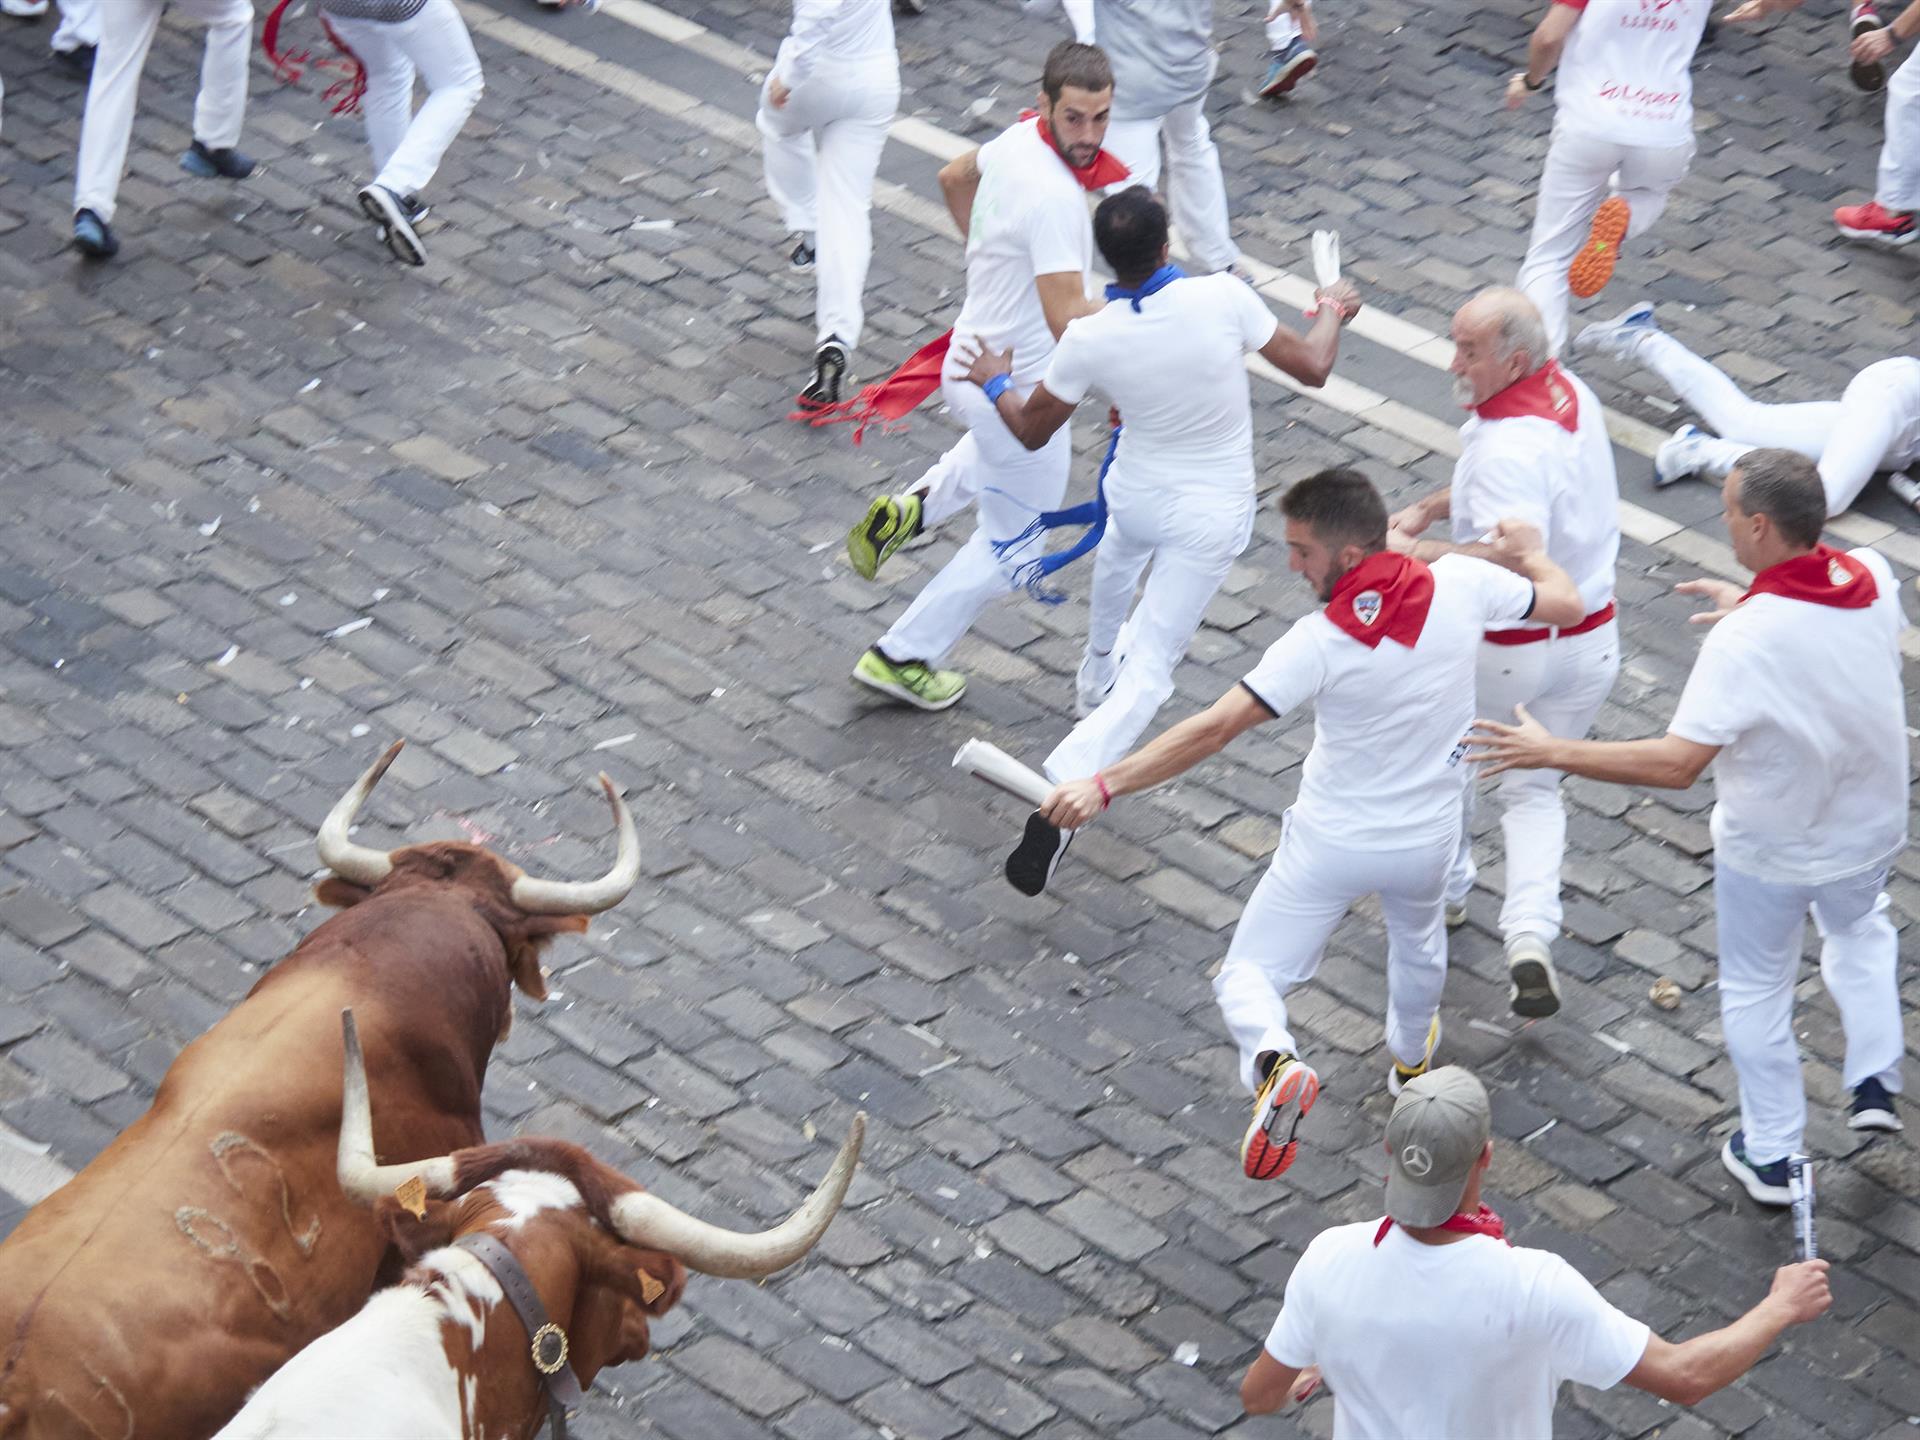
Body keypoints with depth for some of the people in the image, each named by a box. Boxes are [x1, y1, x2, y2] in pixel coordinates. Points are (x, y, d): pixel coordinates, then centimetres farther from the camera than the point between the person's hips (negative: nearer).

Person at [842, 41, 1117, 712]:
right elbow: (1066, 319, -38)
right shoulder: (1055, 197, -34)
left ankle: (911, 507, 30)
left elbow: (955, 177, 17)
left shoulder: (1018, 139, -5)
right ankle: (902, 657, 22)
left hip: (976, 351, 9)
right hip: (1018, 390, -9)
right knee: (1011, 543, 12)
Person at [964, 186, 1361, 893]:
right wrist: (1332, 311, 11)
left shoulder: (1088, 340, -19)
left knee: (1117, 559, 40)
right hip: (1211, 518, -2)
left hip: (1134, 494, 2)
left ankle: (1097, 676, 64)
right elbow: (1312, 367, -10)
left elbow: (1031, 431, -4)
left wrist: (994, 383, 17)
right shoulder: (1223, 297, -23)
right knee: (1149, 672, 1)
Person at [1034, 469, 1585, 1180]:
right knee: (1418, 939, 36)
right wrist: (1530, 554, 21)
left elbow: (1215, 728, -31)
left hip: (1329, 845, -5)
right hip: (1425, 845, 5)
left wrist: (1103, 785, -32)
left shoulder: (1320, 642, -27)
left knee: (1247, 975, 7)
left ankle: (1273, 1059, -24)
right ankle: (1411, 1057, 59)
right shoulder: (1460, 583, -17)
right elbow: (1565, 603, -1)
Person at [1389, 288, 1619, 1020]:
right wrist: (1430, 507, 7)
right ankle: (1530, 939, 1)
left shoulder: (1512, 445, -31)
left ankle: (1445, 886, 41)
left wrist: (1413, 550, -30)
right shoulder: (1569, 392, -1)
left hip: (1509, 650, -7)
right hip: (1593, 642, 7)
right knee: (1532, 787, 19)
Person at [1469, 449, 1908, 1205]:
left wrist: (1552, 753, -32)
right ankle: (1874, 1079, 34)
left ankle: (1769, 1155, 32)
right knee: (1859, 931, 37)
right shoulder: (1873, 576, -16)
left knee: (1755, 991, 19)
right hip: (1869, 828, 5)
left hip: (1770, 850, -5)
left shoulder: (1746, 640, -34)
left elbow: (1678, 763, -37)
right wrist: (1754, 604, 14)